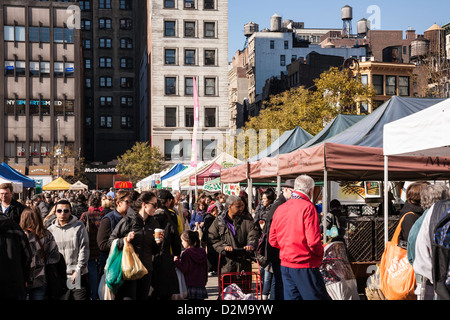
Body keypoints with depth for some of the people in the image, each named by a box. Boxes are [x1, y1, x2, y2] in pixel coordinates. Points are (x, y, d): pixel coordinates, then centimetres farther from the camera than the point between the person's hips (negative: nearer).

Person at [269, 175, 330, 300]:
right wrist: (320, 253, -1)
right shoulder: (307, 207, -12)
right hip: (304, 266, -7)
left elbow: (272, 240, 10)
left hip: (285, 265, 7)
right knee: (318, 297, 1)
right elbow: (313, 241, -19)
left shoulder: (280, 209, 8)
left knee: (291, 297, 10)